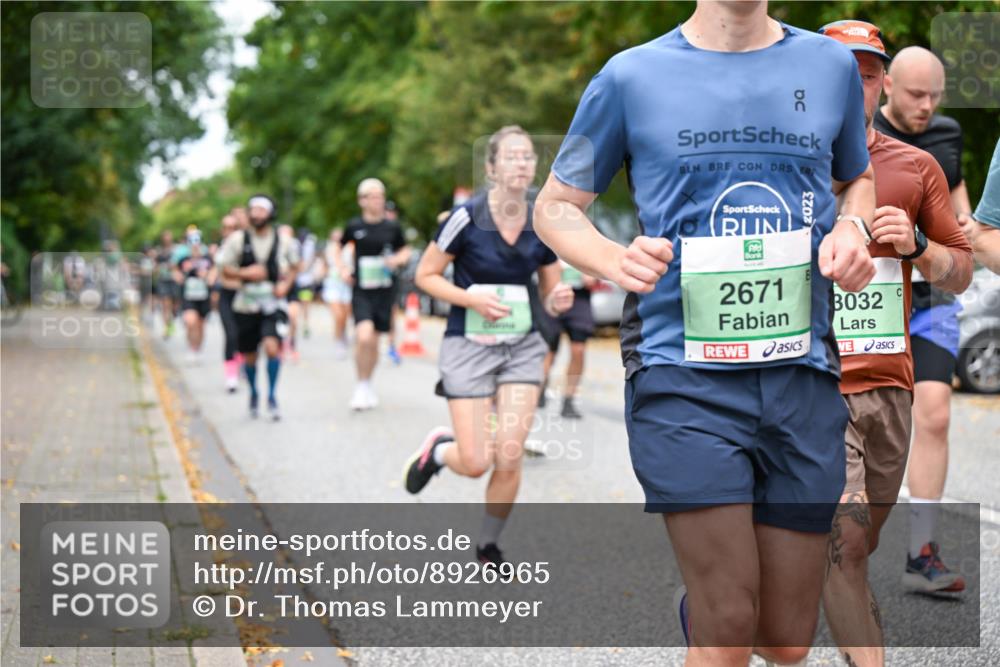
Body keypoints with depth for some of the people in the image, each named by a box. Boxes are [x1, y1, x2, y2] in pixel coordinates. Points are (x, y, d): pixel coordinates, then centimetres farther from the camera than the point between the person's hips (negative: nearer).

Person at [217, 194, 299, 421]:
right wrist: (245, 273, -16)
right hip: (246, 305, 1)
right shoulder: (238, 239, -2)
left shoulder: (283, 241, 0)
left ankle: (272, 396, -6)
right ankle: (253, 394, 36)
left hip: (273, 304, -1)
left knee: (272, 346, -21)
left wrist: (286, 284, -4)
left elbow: (293, 268, 15)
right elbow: (226, 269, 3)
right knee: (248, 355, 10)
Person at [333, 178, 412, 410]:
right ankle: (361, 386, -3)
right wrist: (342, 269, 0)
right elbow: (338, 249, 16)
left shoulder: (391, 228, 2)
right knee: (364, 336, -20)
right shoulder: (354, 226, 0)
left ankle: (368, 386, 29)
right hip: (361, 290, -2)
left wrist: (397, 259, -6)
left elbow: (405, 251, 15)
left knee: (374, 341, 9)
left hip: (383, 290, 2)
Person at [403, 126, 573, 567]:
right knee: (476, 463, -6)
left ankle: (489, 547, 18)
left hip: (522, 347, 3)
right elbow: (425, 275, -5)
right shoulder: (467, 217, -13)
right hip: (470, 346, -3)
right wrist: (472, 299, -19)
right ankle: (438, 448, 31)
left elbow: (550, 297, 9)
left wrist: (558, 301, -15)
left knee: (509, 458, -6)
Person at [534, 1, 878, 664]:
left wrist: (851, 228, 2)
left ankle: (698, 600, 42)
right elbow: (555, 205, 10)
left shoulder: (831, 65, 9)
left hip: (803, 374, 3)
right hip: (684, 373, -3)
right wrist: (615, 260, -12)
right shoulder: (632, 76, 1)